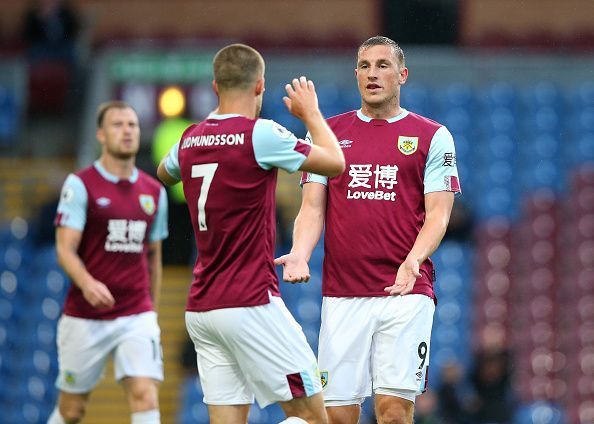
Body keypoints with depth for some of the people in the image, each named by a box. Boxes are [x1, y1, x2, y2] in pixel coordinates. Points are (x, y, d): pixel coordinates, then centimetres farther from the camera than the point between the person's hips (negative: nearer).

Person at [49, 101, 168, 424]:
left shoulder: (154, 192, 9)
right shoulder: (80, 185, -5)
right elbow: (65, 249, -12)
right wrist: (87, 283, -31)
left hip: (137, 316, 3)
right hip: (85, 318, -3)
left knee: (145, 395, -16)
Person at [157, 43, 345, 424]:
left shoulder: (190, 139, 9)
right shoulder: (259, 134, -12)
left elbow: (164, 174, 33)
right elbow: (335, 163, -3)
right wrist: (311, 113, 14)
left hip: (200, 307, 7)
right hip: (250, 304, -7)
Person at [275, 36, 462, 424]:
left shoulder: (433, 136, 7)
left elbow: (438, 213, 1)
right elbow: (313, 207, 10)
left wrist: (414, 260, -19)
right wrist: (300, 254, -11)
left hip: (406, 293, -2)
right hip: (342, 295, 2)